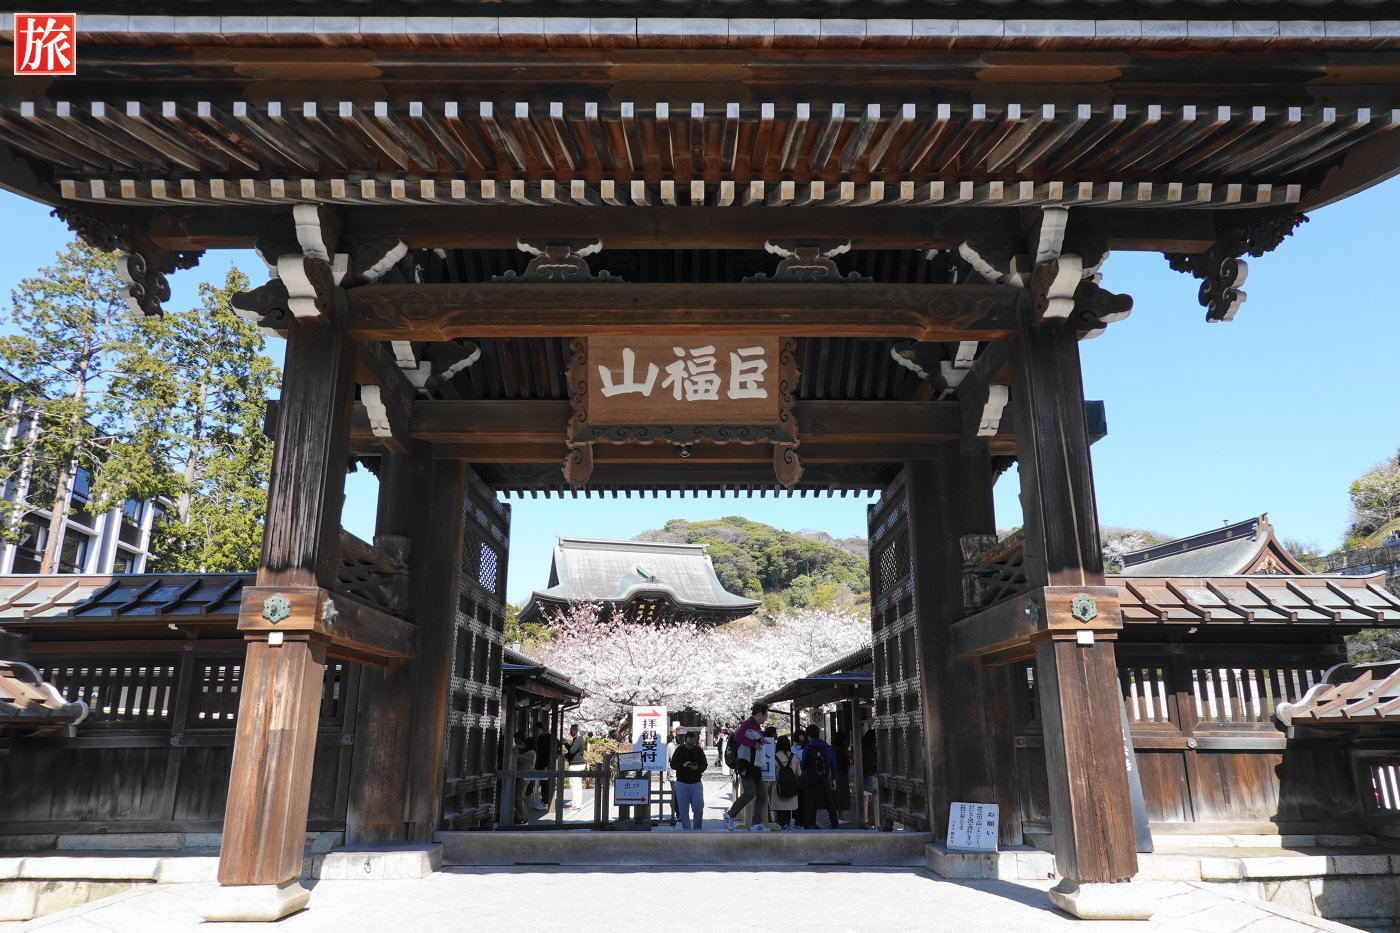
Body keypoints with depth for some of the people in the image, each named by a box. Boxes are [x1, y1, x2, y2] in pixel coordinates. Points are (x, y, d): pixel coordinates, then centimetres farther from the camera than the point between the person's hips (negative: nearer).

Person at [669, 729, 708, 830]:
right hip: (682, 783, -1)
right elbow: (673, 765, -4)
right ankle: (687, 829, 14)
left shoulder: (699, 750, 2)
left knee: (698, 808, 1)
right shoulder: (679, 750, -1)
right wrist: (683, 765, -22)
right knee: (683, 809, 2)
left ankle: (698, 828, 20)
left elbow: (705, 764, 2)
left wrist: (698, 768, -19)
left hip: (696, 783, 1)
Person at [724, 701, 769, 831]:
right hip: (745, 765, -10)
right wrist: (754, 744, -22)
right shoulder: (748, 724, -12)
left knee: (762, 794, 5)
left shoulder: (757, 727, 19)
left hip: (755, 766, 10)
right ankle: (729, 814, 2)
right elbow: (738, 737, -29)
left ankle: (757, 823, 7)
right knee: (750, 792, -14)